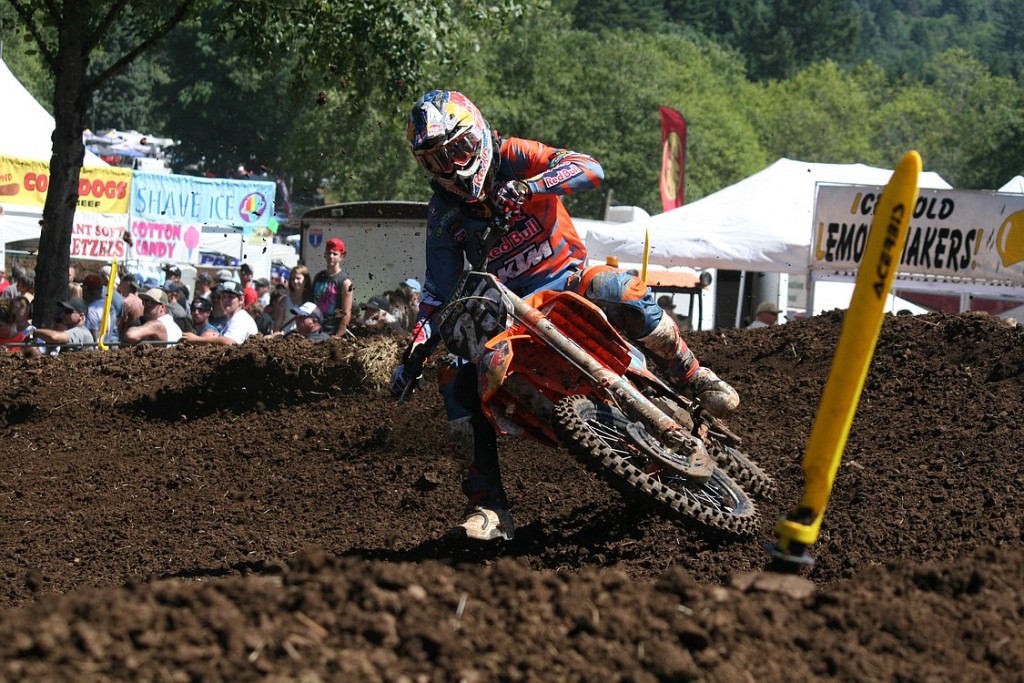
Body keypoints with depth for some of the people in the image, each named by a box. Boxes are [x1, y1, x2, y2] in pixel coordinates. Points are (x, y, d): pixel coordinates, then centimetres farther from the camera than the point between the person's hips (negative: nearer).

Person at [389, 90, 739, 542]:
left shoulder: (512, 157, -8)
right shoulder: (443, 213, 3)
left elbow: (591, 169, -24)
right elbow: (439, 291, 7)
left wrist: (527, 187, -40)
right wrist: (415, 351, -8)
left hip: (565, 278, -3)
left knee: (618, 291, -37)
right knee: (456, 377, -23)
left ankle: (694, 376, -13)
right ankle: (488, 507, -20)